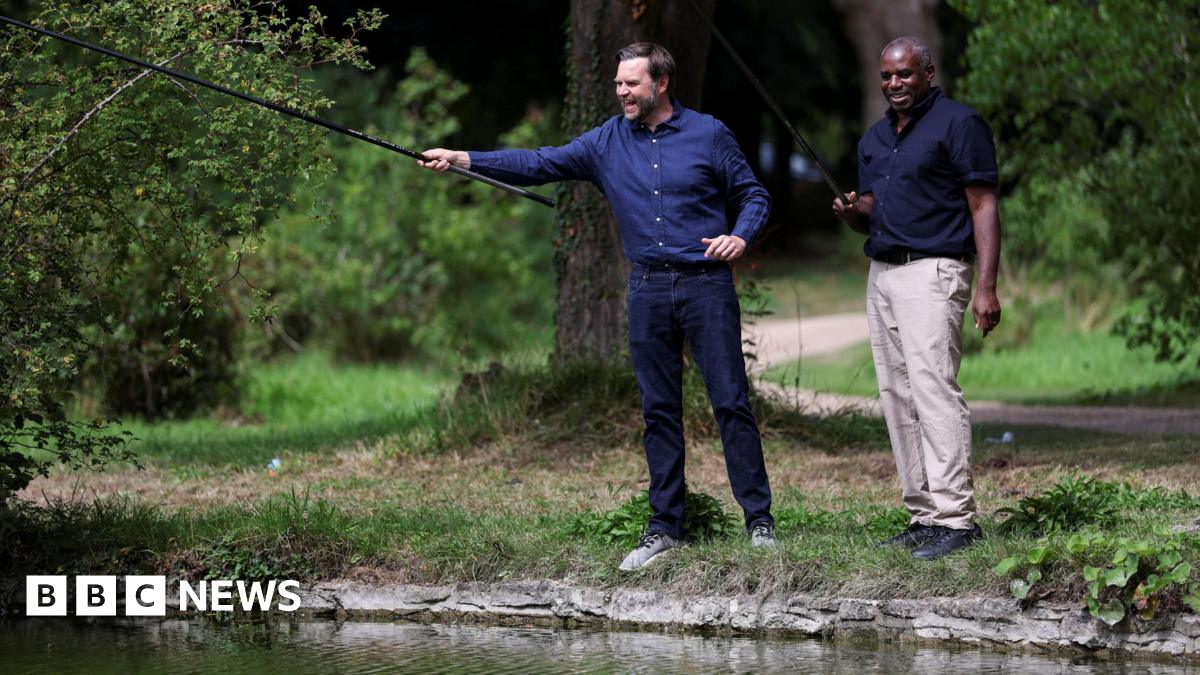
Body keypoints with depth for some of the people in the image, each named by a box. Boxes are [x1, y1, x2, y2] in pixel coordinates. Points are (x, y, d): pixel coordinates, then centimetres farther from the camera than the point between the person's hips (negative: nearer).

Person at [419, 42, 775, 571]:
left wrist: (740, 236, -13)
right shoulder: (607, 141, 8)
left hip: (706, 284, -3)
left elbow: (753, 195, 7)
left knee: (731, 402, -5)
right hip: (648, 289, 3)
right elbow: (540, 164, 3)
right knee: (658, 410, 6)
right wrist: (463, 160, -6)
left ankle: (759, 520, 0)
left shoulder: (708, 134, 1)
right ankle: (664, 527, 12)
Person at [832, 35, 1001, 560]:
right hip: (881, 275, 8)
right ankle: (924, 514, 7)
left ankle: (955, 516, -19)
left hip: (932, 271, -8)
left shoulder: (957, 124, -4)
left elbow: (984, 206, -8)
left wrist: (987, 285, -17)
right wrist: (852, 213, 2)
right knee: (897, 398, 4)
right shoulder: (874, 138, 20)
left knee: (934, 387, -16)